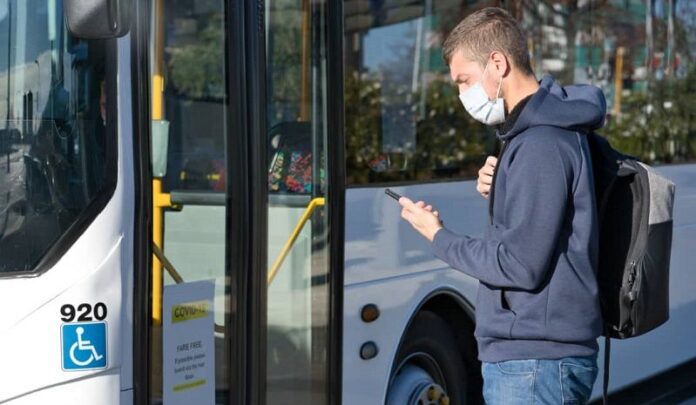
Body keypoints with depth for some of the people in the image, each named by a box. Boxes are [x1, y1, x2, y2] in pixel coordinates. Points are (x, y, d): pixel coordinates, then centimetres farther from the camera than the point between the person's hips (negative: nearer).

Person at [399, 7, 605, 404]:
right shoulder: (550, 128, 14)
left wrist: (438, 236, -8)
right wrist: (498, 191, 1)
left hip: (534, 362, -10)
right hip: (536, 354, 10)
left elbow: (519, 265, -21)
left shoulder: (542, 144, -18)